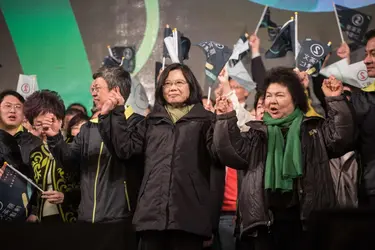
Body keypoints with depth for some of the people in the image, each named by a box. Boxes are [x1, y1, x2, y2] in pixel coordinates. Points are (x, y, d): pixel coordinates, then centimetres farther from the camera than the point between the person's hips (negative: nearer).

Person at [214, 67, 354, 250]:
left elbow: (341, 138, -4)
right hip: (265, 219, 2)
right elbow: (233, 153, 0)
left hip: (307, 218, -1)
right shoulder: (257, 133, 14)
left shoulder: (315, 129, 11)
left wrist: (336, 102, -12)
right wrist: (225, 120, -11)